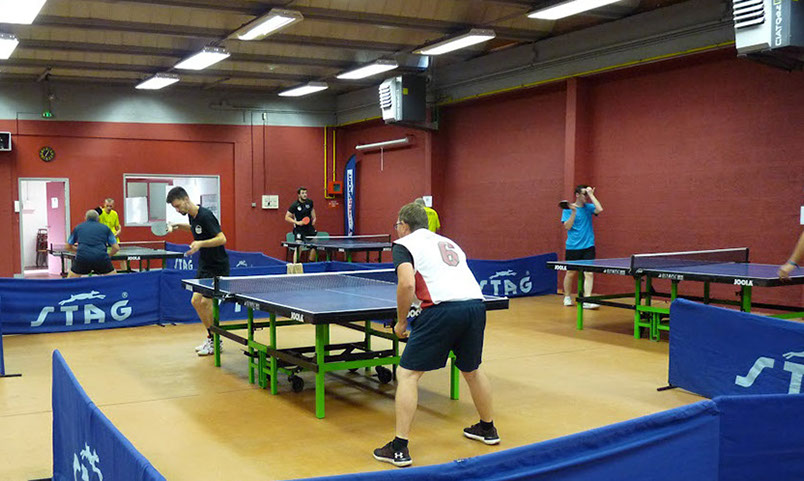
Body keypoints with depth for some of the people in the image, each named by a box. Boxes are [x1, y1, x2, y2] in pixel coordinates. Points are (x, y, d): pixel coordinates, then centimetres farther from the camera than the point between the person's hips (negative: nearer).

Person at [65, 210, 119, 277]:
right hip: (101, 258, -1)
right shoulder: (105, 228, 19)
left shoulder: (78, 227, 22)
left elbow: (68, 247, 30)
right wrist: (108, 255, 30)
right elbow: (116, 248, 13)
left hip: (82, 259, 1)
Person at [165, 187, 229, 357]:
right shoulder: (191, 215, 4)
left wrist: (201, 244, -40)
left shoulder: (205, 215, -22)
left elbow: (222, 239, -27)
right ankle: (211, 336, 23)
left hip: (218, 267, -9)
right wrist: (179, 226, 12)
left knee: (205, 302, -13)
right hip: (204, 266, 9)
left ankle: (215, 342, 2)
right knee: (196, 301, 9)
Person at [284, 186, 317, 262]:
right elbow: (287, 217, -11)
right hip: (299, 229, -5)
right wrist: (297, 222, -22)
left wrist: (314, 218, 5)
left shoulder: (309, 202, -2)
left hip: (309, 227, 5)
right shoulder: (294, 205, -16)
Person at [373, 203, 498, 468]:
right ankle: (488, 429, 45)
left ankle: (399, 450, 1)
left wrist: (401, 322, 2)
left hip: (443, 309, -7)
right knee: (472, 370, 29)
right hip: (476, 304, 7)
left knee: (407, 374, 4)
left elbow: (407, 284, -10)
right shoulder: (448, 242, 28)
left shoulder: (403, 244, 7)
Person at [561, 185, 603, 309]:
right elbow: (567, 226, -9)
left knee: (589, 273, -9)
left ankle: (587, 300, -13)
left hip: (588, 246, 2)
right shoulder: (568, 209, -1)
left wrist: (591, 195, -8)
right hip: (573, 247, -2)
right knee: (571, 273, 10)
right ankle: (567, 297, 29)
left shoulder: (588, 207, 6)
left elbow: (600, 209, -13)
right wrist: (573, 212, -20)